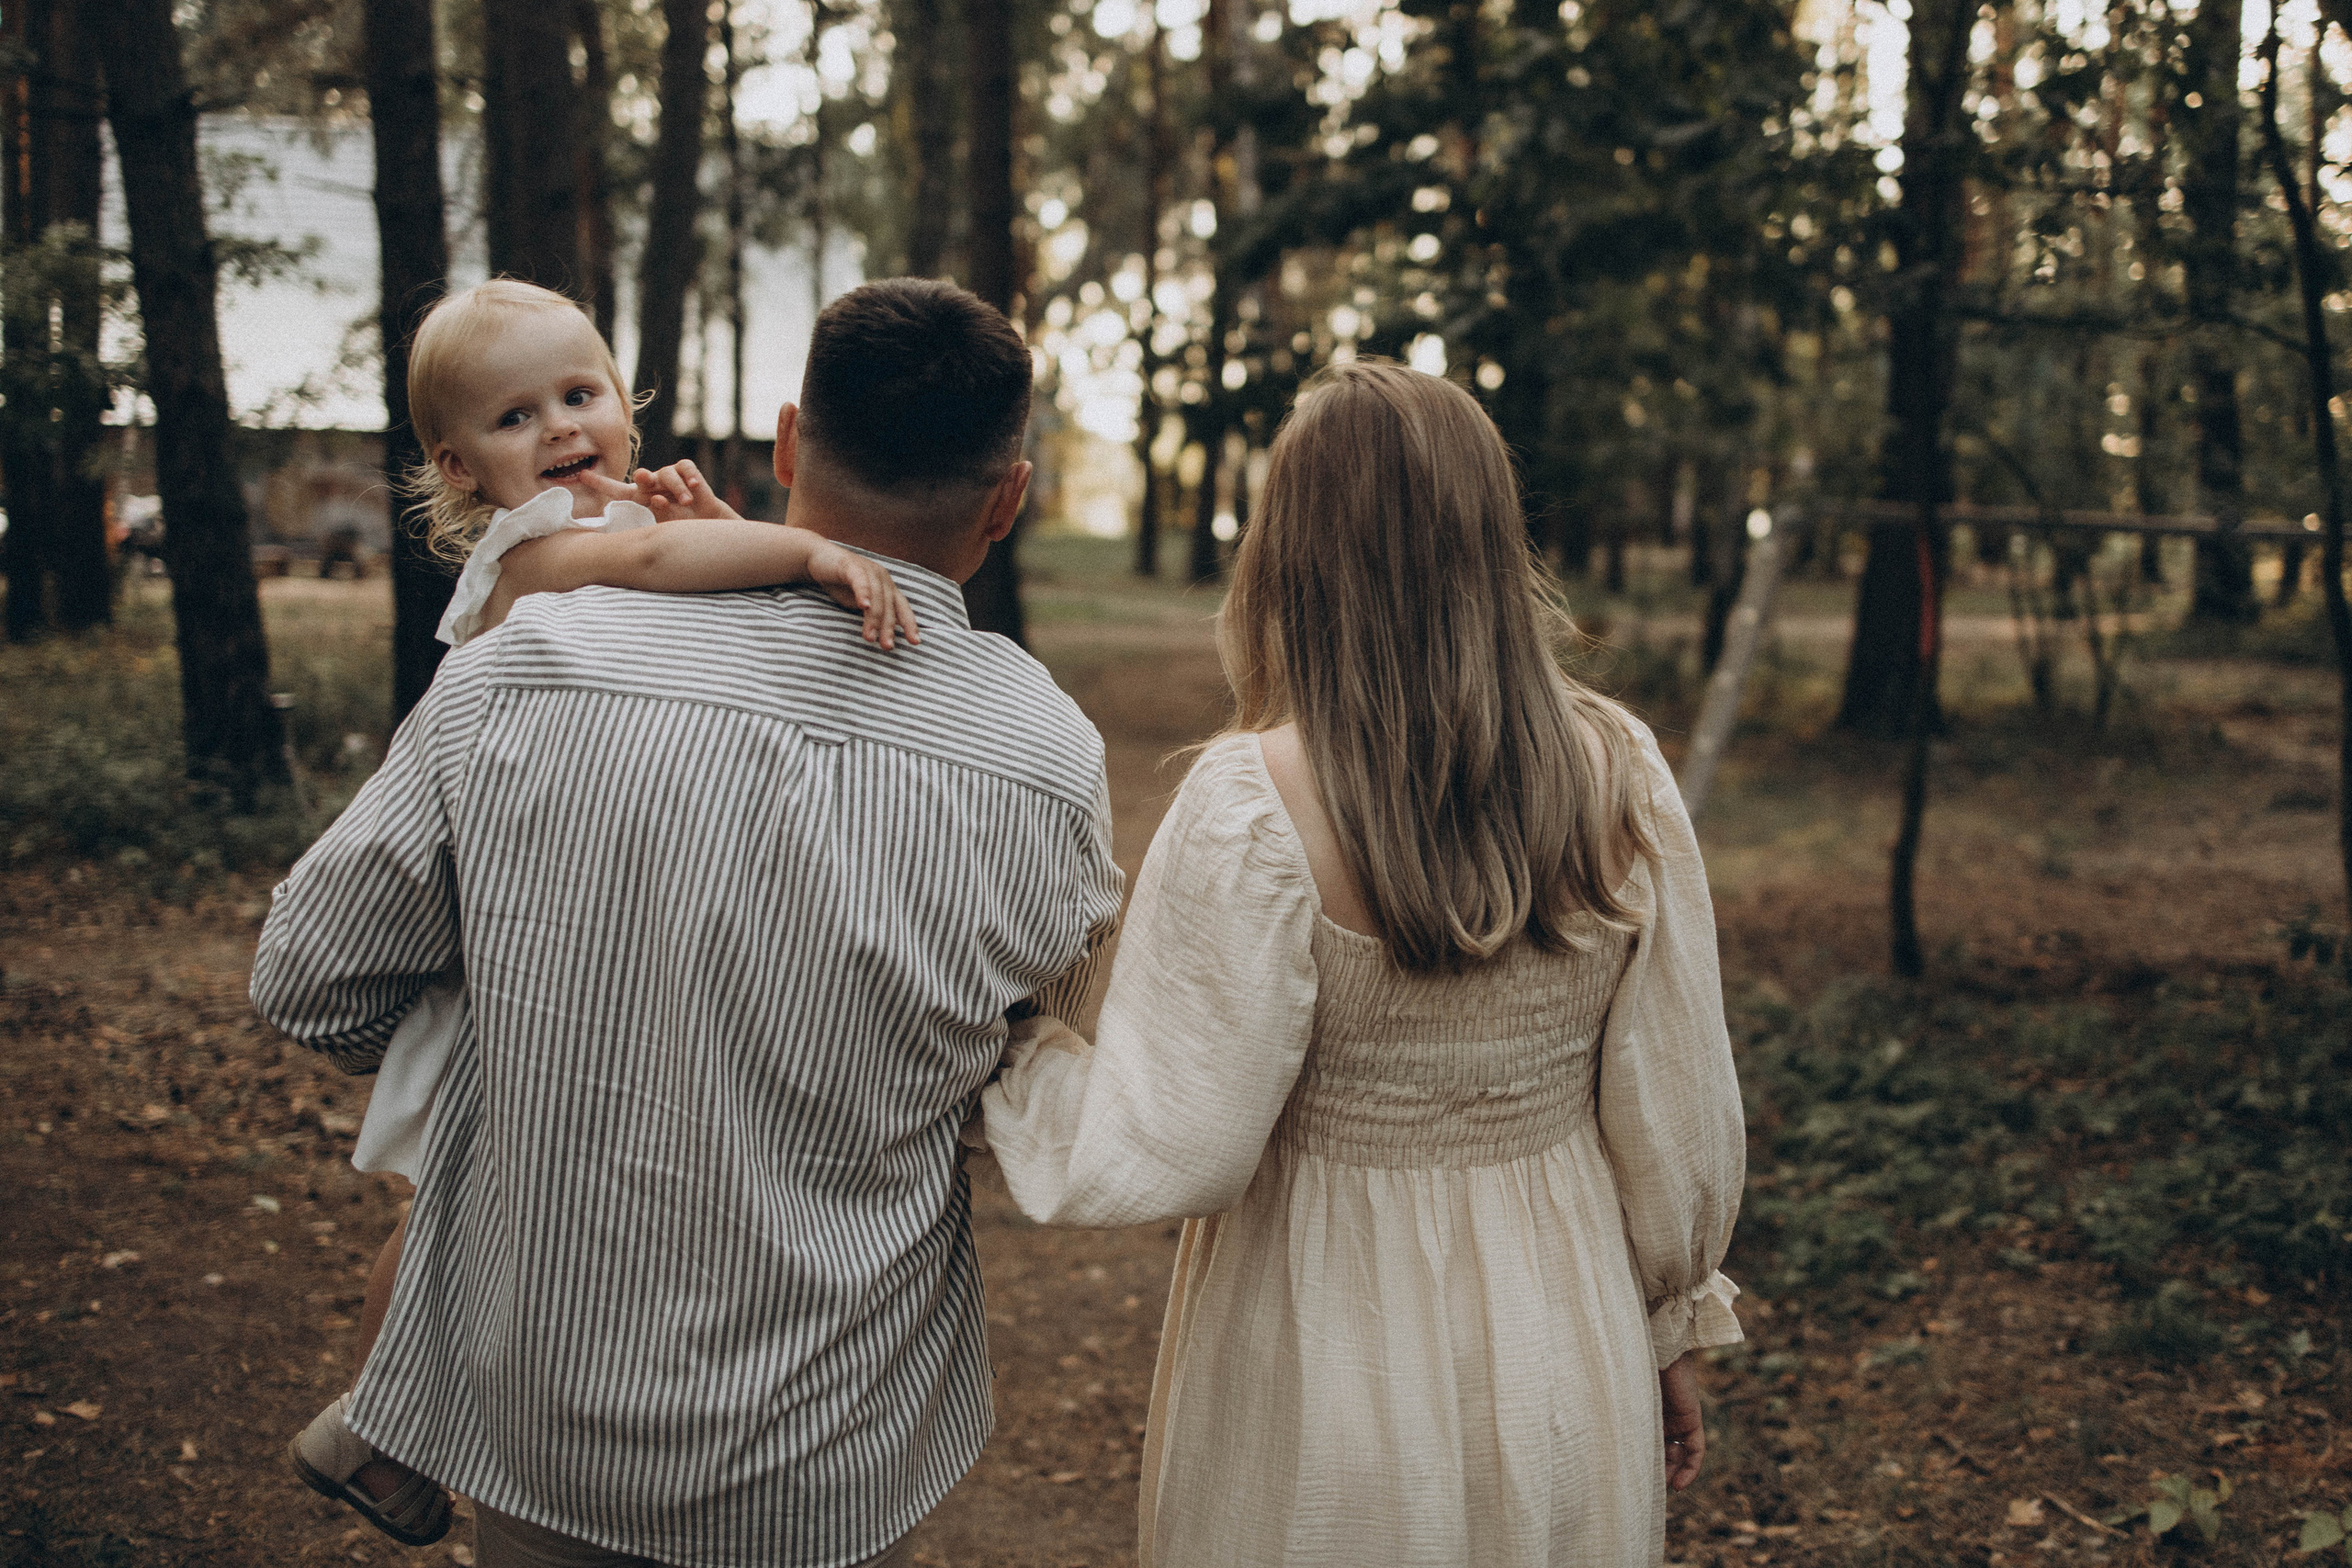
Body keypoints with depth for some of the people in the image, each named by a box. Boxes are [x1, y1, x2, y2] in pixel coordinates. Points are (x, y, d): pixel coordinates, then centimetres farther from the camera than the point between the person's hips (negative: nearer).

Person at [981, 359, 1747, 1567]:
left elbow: (1172, 1156, -19)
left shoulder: (1254, 804, -22)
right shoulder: (1620, 777, -8)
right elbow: (1677, 1117, -1)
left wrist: (1000, 1037, -4)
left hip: (1332, 1365, -3)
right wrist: (1670, 1329, 13)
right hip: (1563, 1364, 4)